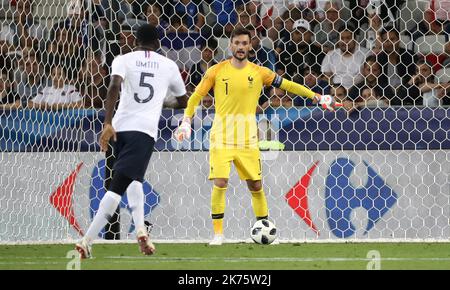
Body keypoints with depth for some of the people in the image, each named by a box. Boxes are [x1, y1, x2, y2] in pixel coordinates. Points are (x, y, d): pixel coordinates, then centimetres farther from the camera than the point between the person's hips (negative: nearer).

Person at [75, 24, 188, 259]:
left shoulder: (124, 60, 9)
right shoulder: (168, 65, 13)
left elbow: (114, 87, -11)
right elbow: (183, 99, 28)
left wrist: (107, 123, -16)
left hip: (120, 127, 2)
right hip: (145, 131, -2)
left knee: (133, 178, 20)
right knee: (117, 187, -8)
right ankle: (87, 240, -20)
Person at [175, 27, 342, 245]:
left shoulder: (259, 73, 2)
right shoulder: (216, 71, -1)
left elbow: (287, 85, 8)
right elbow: (196, 96, 5)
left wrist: (317, 97, 6)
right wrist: (186, 121, -5)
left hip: (247, 141, 2)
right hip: (222, 137, -2)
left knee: (255, 186, 6)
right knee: (219, 184, -13)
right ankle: (218, 233, -5)